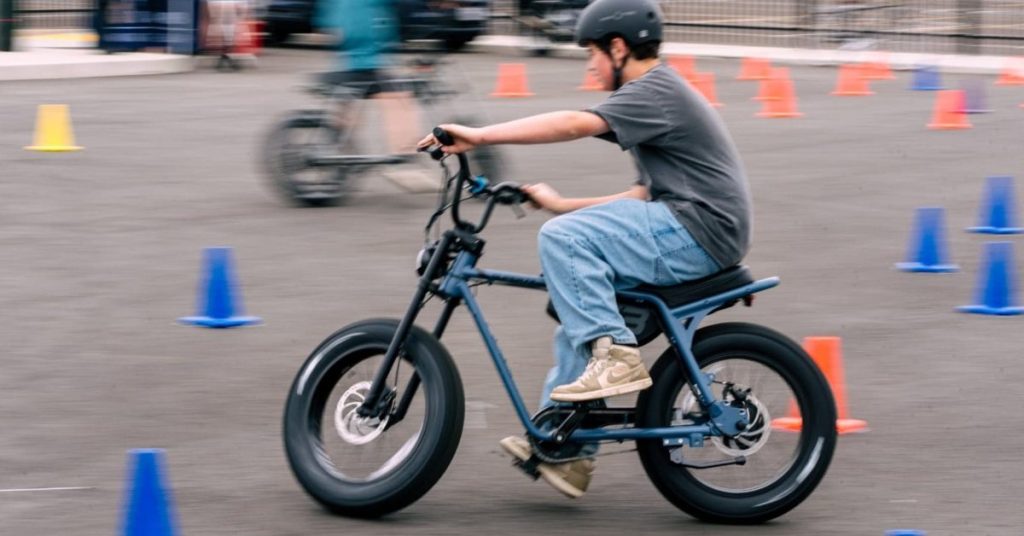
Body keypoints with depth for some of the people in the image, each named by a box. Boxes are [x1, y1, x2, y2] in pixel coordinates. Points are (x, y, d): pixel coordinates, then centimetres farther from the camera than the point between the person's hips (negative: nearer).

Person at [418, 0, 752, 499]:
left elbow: (574, 124, -25)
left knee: (563, 238, -22)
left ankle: (615, 354, -22)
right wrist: (561, 204, 18)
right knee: (578, 320, 13)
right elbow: (646, 196, 24)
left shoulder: (656, 92, -10)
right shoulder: (661, 96, 22)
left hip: (696, 233, -11)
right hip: (691, 236, 11)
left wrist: (479, 136, -26)